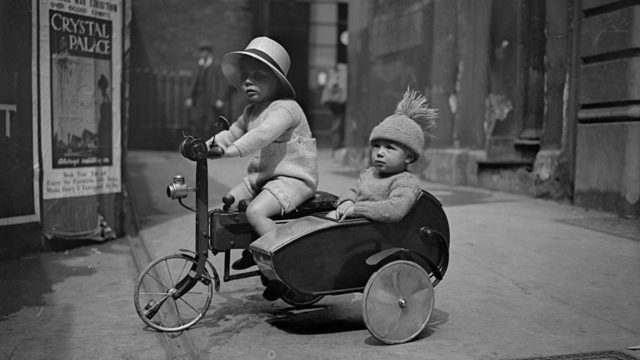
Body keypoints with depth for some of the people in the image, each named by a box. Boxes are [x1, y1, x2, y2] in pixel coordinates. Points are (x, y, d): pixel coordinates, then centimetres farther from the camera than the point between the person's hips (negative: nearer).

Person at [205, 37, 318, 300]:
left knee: (256, 212, -27)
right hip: (261, 177, 10)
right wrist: (207, 144, -1)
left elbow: (262, 135, -34)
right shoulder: (251, 111, 13)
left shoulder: (285, 108, -18)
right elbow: (234, 132, 16)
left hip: (293, 178, -10)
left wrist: (228, 150, -43)